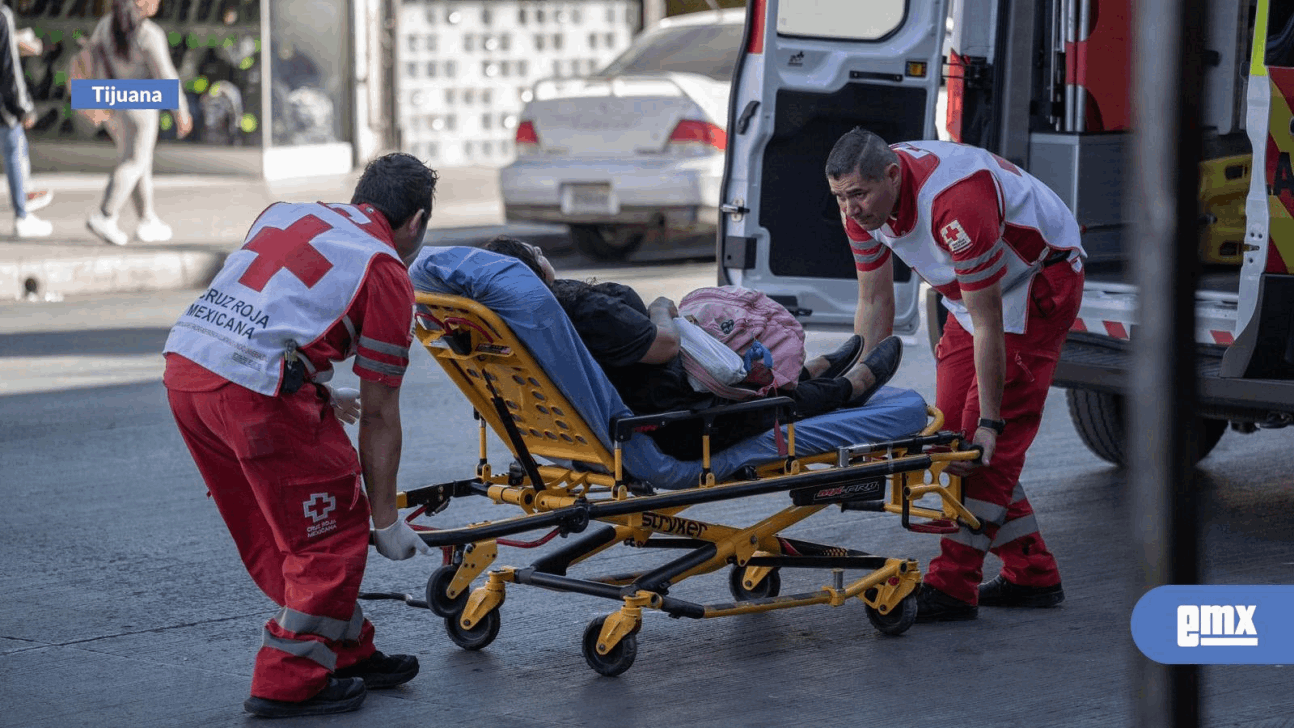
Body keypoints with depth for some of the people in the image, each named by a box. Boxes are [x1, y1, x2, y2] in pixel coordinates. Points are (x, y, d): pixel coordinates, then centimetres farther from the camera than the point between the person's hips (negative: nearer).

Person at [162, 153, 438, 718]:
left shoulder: (284, 215, 24)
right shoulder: (387, 272, 5)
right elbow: (378, 415, 7)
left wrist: (316, 392, 31)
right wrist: (386, 520, 15)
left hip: (183, 365, 8)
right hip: (254, 391, -8)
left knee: (275, 535, 20)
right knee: (331, 534, 8)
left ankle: (348, 654, 32)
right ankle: (289, 683, 11)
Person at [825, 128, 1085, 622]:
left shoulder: (954, 204, -38)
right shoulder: (861, 202, -13)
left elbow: (987, 325, -32)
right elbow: (874, 303, -2)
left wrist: (989, 421, -28)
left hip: (1040, 280, -9)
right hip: (975, 291, 9)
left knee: (994, 439, -14)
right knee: (952, 427, 5)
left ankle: (952, 586, -16)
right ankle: (1032, 576, 11)